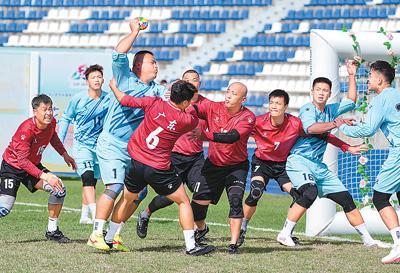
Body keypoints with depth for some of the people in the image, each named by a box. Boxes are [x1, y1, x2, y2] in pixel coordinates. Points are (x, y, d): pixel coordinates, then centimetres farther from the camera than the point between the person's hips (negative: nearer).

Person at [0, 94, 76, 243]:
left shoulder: (51, 123, -10)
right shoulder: (26, 129, -32)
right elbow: (22, 161, -33)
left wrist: (64, 154, 10)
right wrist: (44, 176, -40)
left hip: (33, 165, 7)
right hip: (12, 168, -7)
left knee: (60, 190, -8)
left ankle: (52, 231, 5)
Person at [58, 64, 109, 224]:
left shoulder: (109, 100, -5)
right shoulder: (78, 99, -8)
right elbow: (66, 119, 6)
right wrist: (60, 142, 3)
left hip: (100, 145, 3)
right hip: (82, 144, -3)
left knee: (92, 182, 11)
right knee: (87, 177, -19)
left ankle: (84, 216, 23)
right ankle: (95, 215, -30)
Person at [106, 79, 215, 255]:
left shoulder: (154, 103, -8)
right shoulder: (186, 120, -12)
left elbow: (124, 100, 0)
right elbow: (195, 119, 13)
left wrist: (113, 87, 18)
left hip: (136, 164, 4)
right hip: (159, 170, -4)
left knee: (127, 200, 25)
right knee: (184, 202, 9)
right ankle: (191, 246, 5)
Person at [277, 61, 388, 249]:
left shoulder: (331, 110, 15)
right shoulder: (307, 109, -8)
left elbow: (351, 101, 27)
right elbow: (310, 128, -28)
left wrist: (352, 76, 21)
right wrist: (335, 124, -28)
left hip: (319, 166, 8)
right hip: (299, 161, -8)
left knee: (346, 198, 6)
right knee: (310, 192, -33)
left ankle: (367, 239, 12)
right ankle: (285, 234, -26)